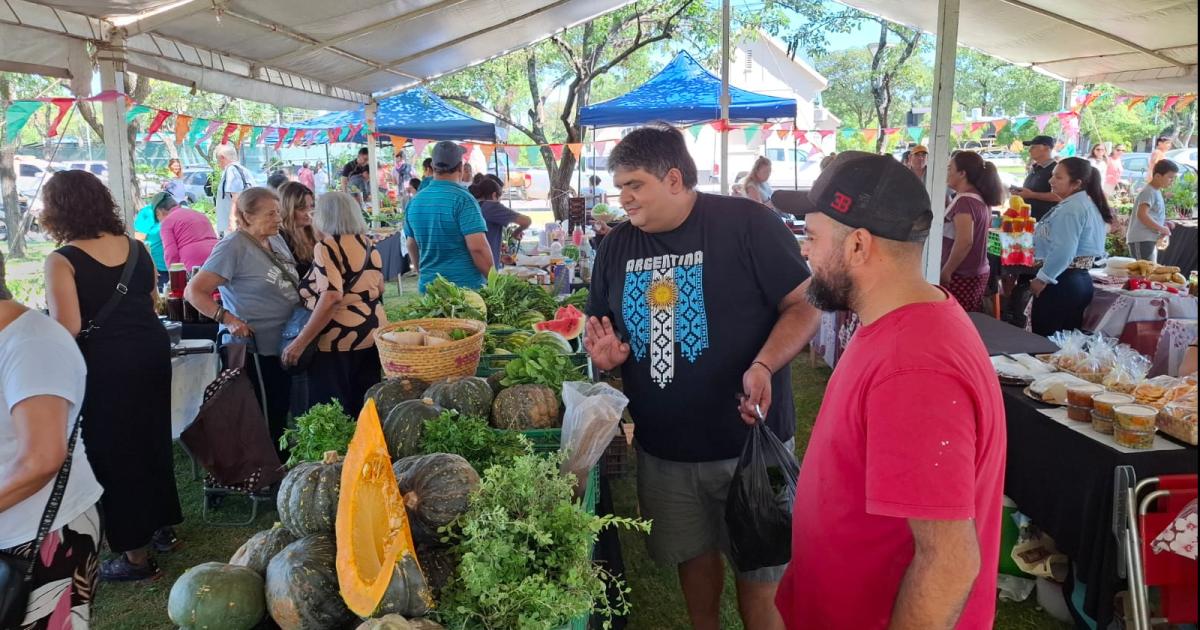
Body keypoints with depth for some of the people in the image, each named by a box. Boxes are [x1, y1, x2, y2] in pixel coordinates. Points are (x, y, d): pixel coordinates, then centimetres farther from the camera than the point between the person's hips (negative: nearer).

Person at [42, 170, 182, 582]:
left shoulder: (62, 261, -14)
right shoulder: (135, 247, 5)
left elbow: (68, 329, -20)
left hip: (105, 363, -6)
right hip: (152, 351, 6)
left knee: (114, 451, 6)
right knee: (151, 440, 20)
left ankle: (136, 555, 16)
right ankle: (162, 527, 36)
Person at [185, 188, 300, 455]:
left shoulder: (276, 240, 9)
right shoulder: (233, 247, -14)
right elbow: (194, 291, -16)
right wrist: (228, 319, -24)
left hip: (282, 346, 8)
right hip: (253, 350, -8)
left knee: (281, 421, 18)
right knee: (263, 425, 1)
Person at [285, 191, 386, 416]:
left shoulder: (327, 247, -11)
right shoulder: (368, 244, 11)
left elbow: (330, 298, -22)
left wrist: (299, 343, -21)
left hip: (339, 340, -8)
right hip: (373, 334, 8)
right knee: (366, 406, 15)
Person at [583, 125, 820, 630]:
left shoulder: (746, 223, -12)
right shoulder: (617, 245, 5)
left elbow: (805, 305, -11)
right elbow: (600, 324, 16)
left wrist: (763, 366, -26)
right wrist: (607, 350, -7)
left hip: (749, 441, -4)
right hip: (661, 448, 5)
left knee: (759, 568, 9)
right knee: (692, 553, 21)